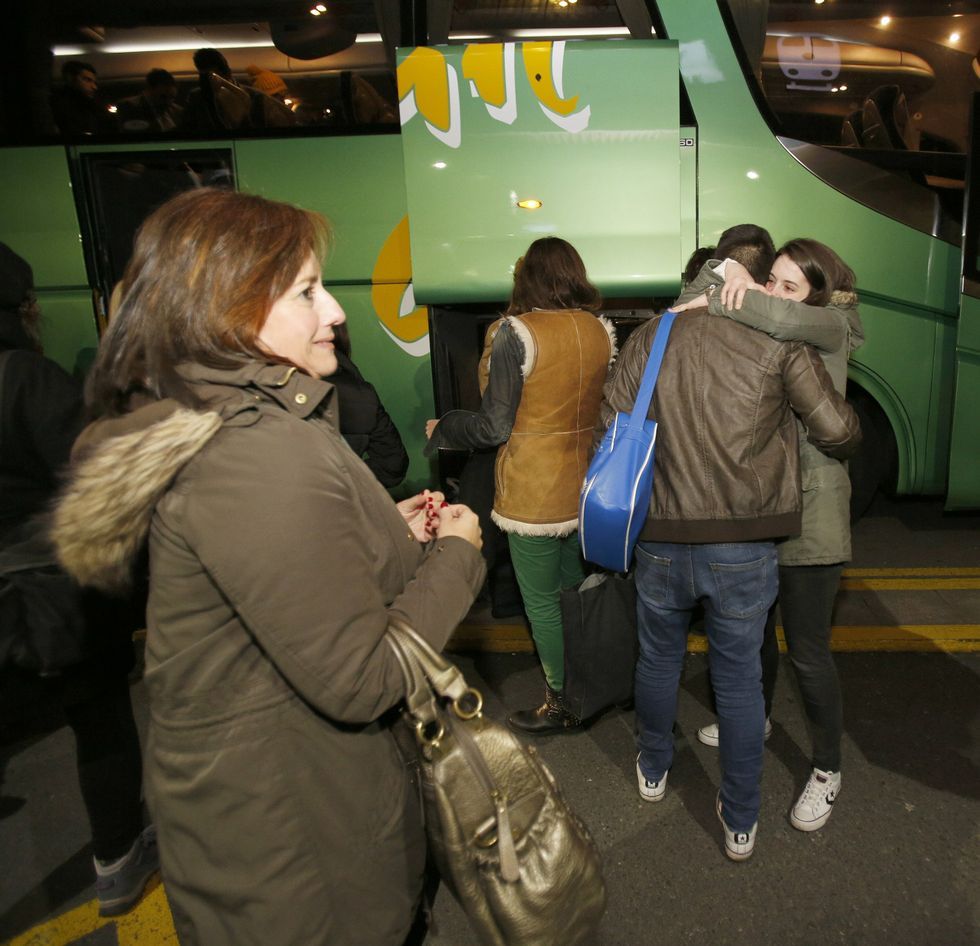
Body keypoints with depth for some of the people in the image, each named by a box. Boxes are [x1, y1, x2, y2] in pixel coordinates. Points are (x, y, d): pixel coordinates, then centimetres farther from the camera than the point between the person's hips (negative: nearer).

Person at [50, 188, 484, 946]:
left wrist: (387, 531, 4)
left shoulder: (219, 428, 0)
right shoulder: (265, 457, -32)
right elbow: (358, 680, -28)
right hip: (285, 821, -9)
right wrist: (455, 554, -16)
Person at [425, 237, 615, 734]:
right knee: (575, 591, 22)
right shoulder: (601, 330, 0)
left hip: (535, 495, -6)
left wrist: (441, 429, 2)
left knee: (542, 603, 9)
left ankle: (561, 703, 24)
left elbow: (493, 427, -16)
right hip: (587, 488, 7)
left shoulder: (516, 333, -16)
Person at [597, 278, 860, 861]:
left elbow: (610, 428, -1)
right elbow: (840, 433, -6)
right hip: (745, 549, -1)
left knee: (659, 660, 23)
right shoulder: (779, 343, -7)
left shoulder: (650, 338, -1)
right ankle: (741, 824, 30)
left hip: (660, 543, 2)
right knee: (740, 678, 15)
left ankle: (654, 771, 46)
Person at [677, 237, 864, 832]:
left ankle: (827, 769, 26)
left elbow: (782, 317, -32)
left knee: (808, 650, 4)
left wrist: (709, 305, -21)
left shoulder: (830, 327, -10)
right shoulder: (758, 334, 5)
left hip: (809, 516, -6)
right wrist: (731, 270, -16)